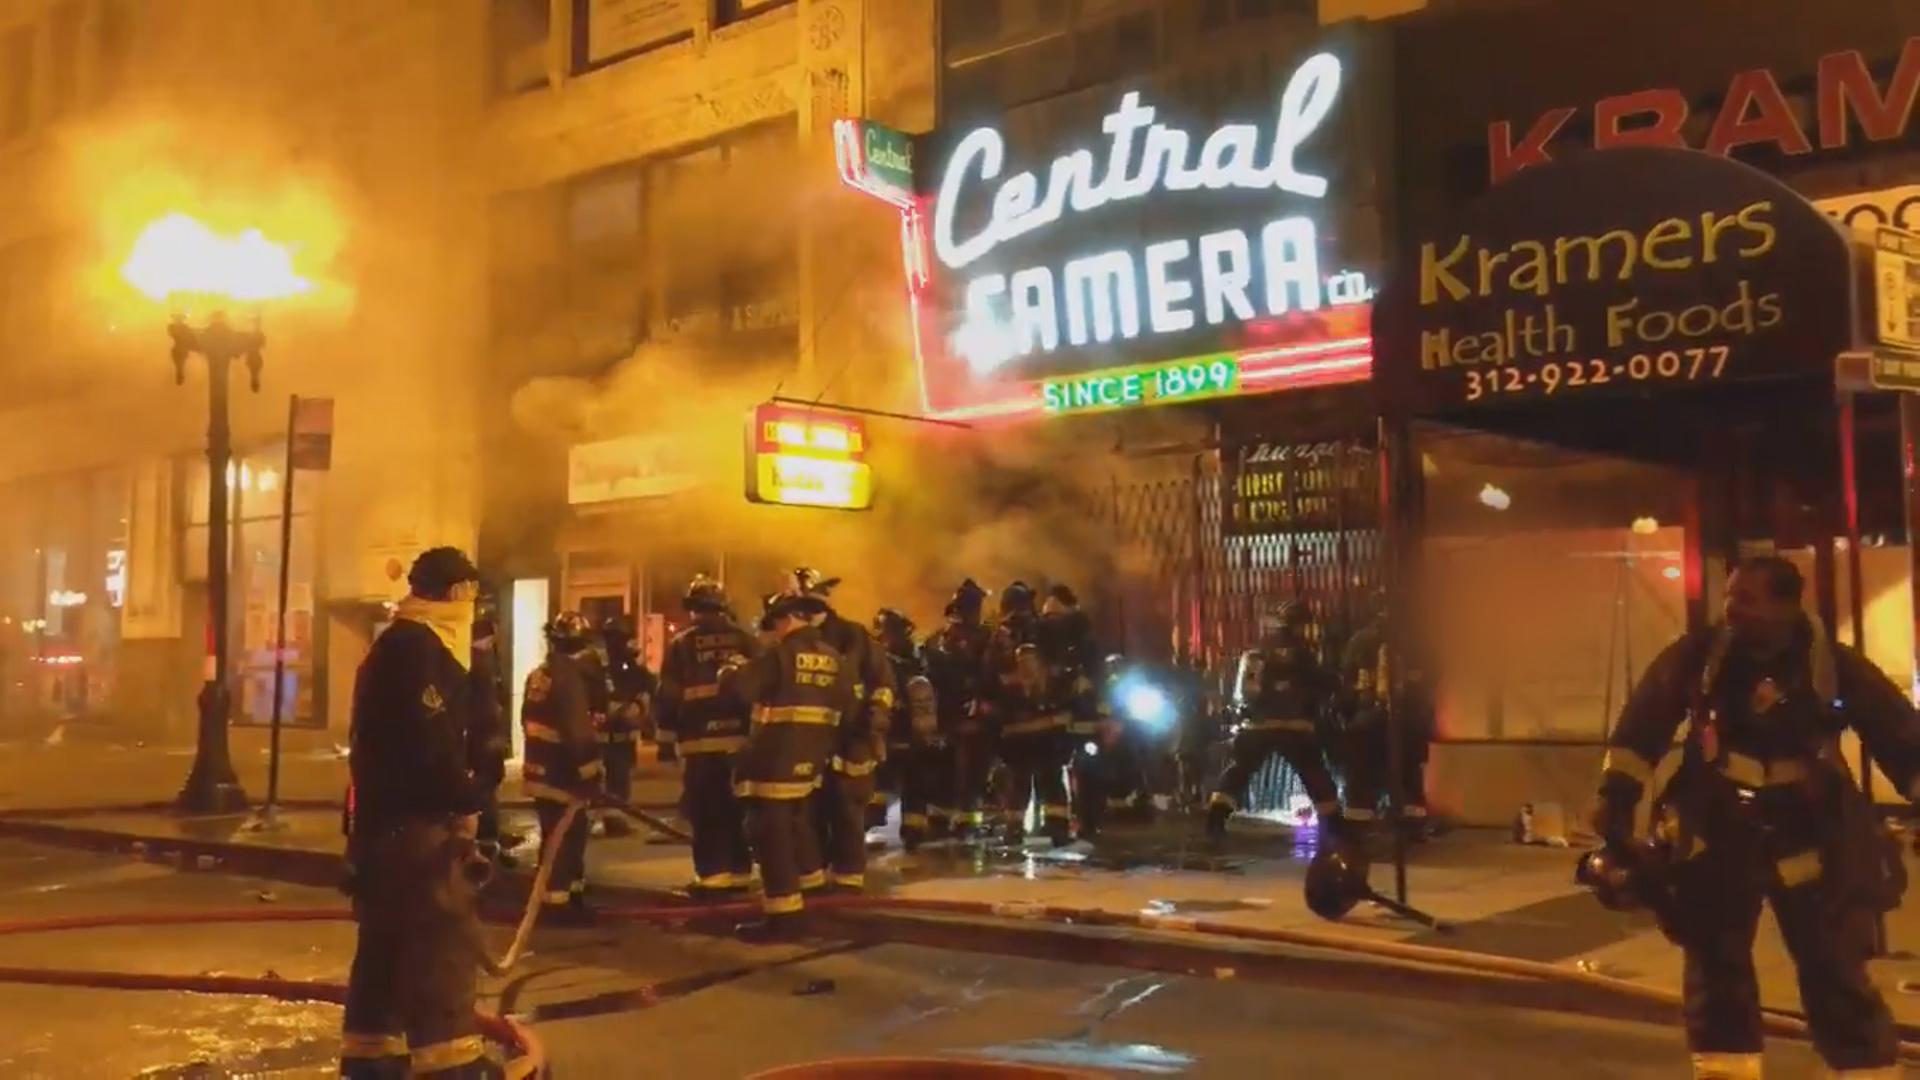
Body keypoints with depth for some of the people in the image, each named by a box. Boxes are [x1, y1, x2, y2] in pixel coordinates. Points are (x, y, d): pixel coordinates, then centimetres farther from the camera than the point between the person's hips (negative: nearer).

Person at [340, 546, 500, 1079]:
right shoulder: (419, 648, -14)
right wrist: (468, 799, -14)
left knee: (388, 931, 14)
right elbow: (428, 739, -23)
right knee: (443, 930, -10)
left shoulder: (392, 645, 19)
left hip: (383, 812, 11)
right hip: (412, 815, -10)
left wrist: (459, 793, 17)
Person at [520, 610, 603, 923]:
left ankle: (567, 893, 29)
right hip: (562, 773, -10)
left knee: (561, 834, 19)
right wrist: (589, 772, -16)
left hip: (541, 768, 10)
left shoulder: (537, 675, 11)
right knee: (565, 835, -4)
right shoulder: (570, 677, -19)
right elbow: (578, 731, -22)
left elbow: (529, 721, 18)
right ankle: (558, 901, -2)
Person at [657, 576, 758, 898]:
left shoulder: (681, 644, 0)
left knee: (705, 811, 1)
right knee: (736, 807, 12)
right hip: (740, 736, 3)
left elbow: (669, 694, -2)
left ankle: (712, 875, -2)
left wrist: (666, 736, 5)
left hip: (700, 739, -3)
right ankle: (739, 872, 15)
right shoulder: (744, 639, 7)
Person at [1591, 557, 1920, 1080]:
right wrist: (1617, 795, -9)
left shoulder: (1833, 667, -8)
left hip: (1810, 839, -1)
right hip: (1717, 834, 2)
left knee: (1836, 975, 1)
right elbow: (1643, 723, -4)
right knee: (1715, 969, 8)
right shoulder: (1698, 655, -7)